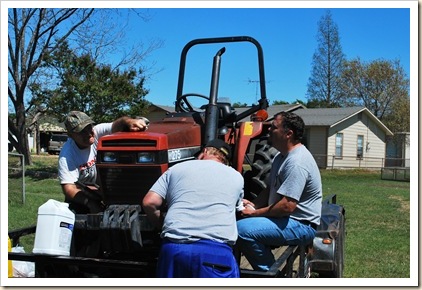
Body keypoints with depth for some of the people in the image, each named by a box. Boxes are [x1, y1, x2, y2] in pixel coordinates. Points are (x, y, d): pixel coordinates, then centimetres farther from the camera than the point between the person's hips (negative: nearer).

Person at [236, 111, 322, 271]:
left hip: (301, 225, -11)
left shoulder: (297, 162, -22)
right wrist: (253, 204, 1)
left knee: (242, 229, -25)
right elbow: (270, 189, 21)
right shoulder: (281, 156, 13)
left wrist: (255, 212, -17)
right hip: (285, 218, 11)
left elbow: (287, 206, -28)